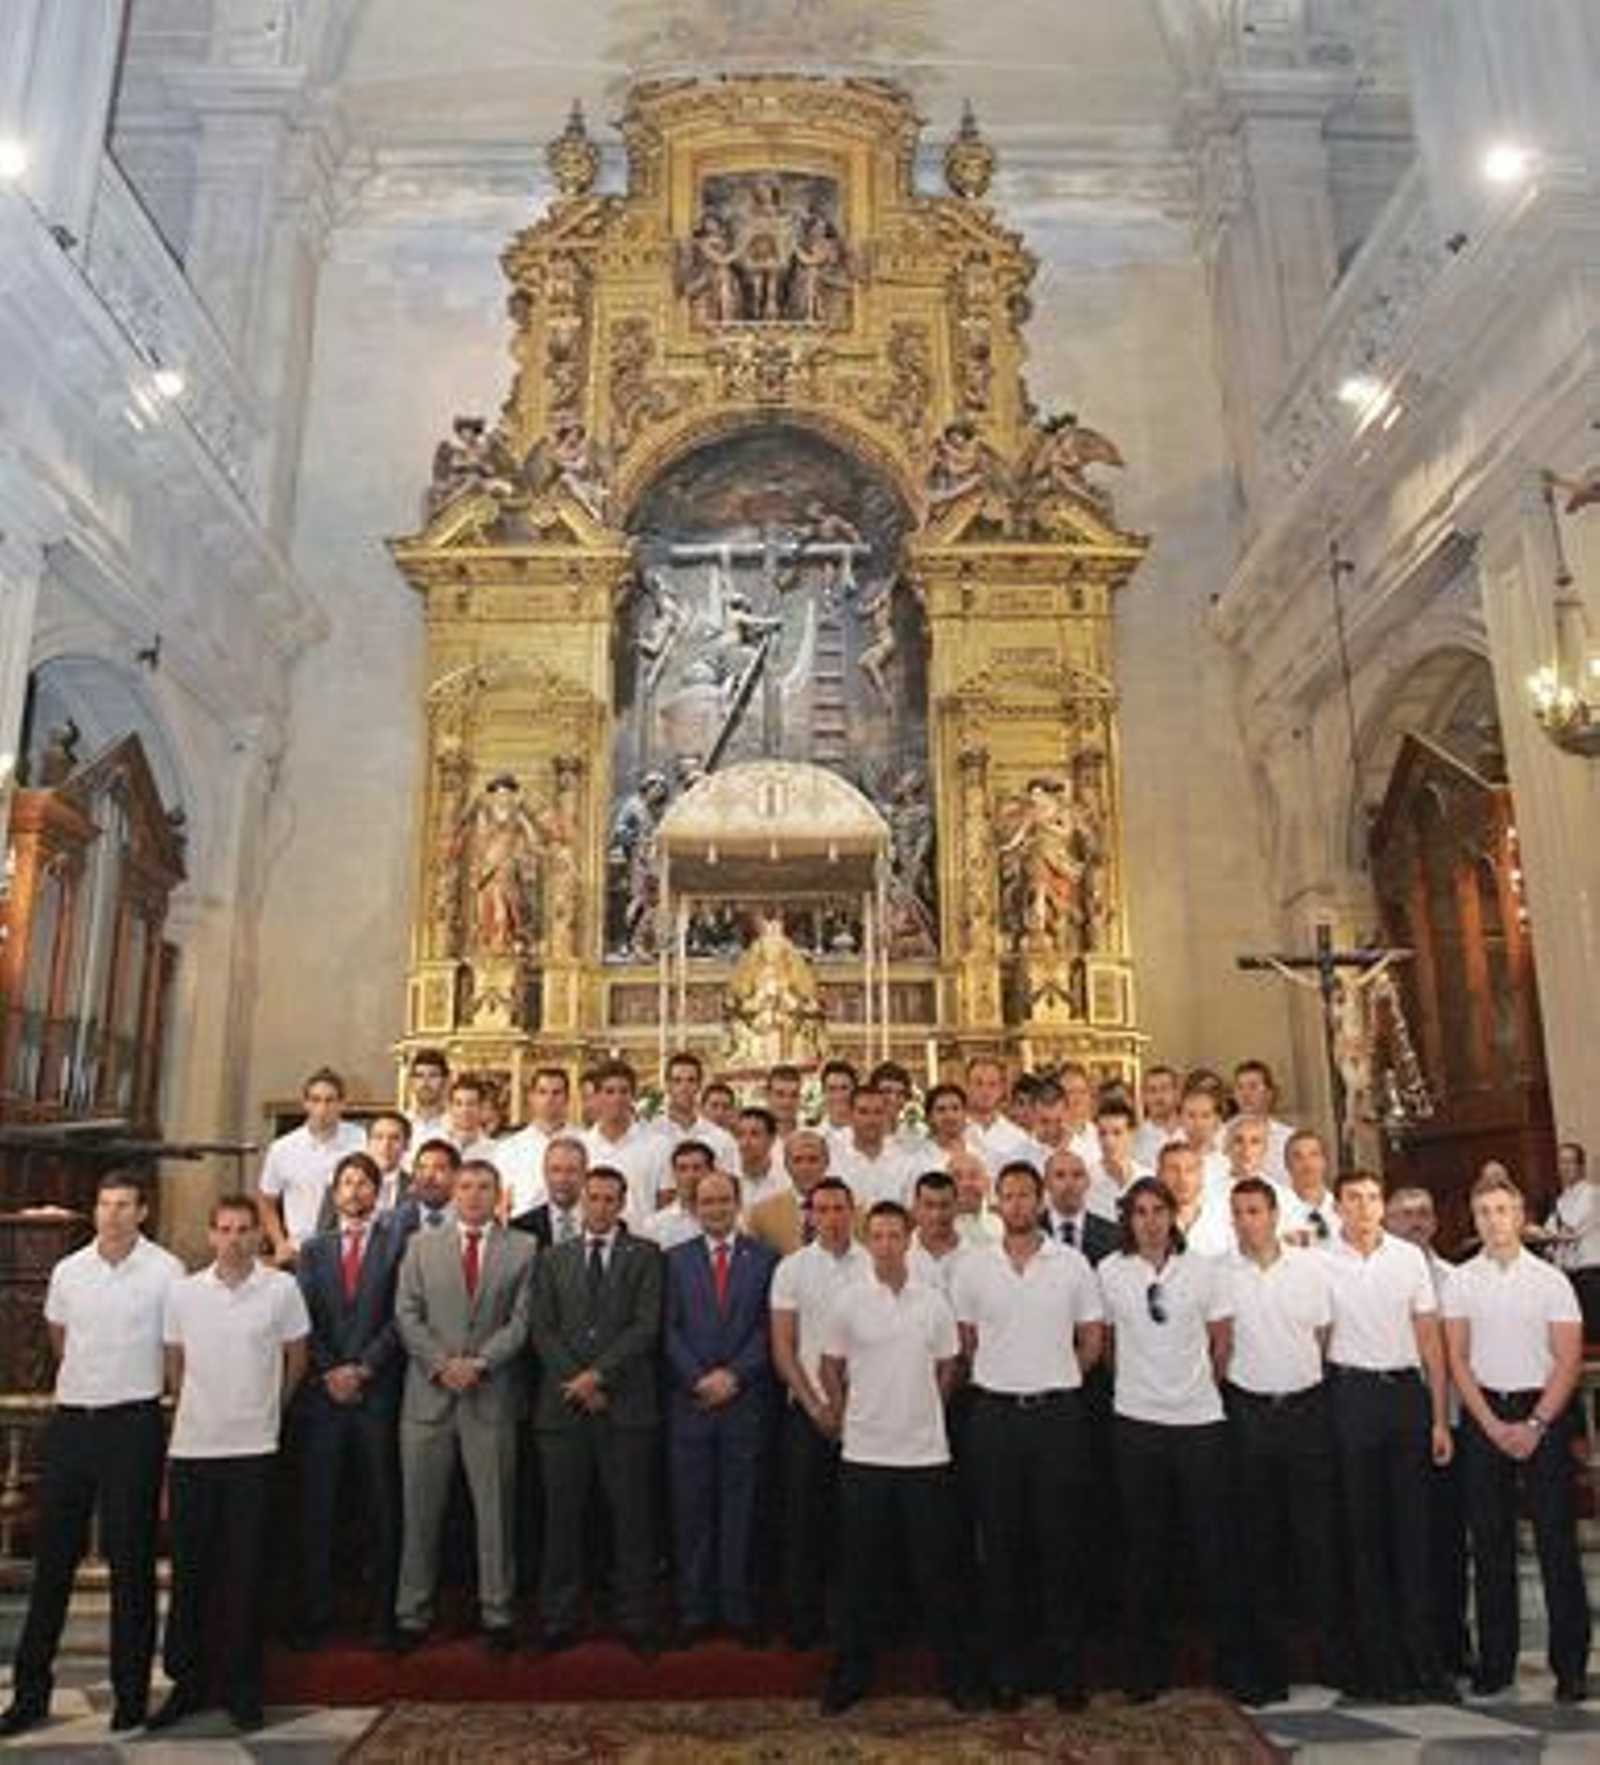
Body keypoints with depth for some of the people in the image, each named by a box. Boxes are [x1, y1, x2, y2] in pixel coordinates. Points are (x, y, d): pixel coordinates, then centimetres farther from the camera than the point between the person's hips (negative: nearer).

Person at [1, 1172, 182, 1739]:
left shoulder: (165, 1271, -9)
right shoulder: (68, 1271, 4)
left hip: (133, 1422, -4)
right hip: (69, 1421, 4)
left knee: (131, 1561, 4)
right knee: (52, 1558, 10)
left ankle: (131, 1691, 16)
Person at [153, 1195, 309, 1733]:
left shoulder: (281, 1289, -7)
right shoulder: (182, 1292, -1)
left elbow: (296, 1360, 6)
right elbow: (174, 1364, 13)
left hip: (253, 1449, -2)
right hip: (190, 1447, 2)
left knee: (246, 1573, 6)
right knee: (189, 1570, 11)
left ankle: (242, 1688, 19)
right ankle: (187, 1681, 26)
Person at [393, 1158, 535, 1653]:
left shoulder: (523, 1249, 4)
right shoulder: (422, 1245, 8)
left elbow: (521, 1320, -2)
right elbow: (406, 1315, 2)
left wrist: (480, 1362, -12)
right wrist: (441, 1363, -9)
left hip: (492, 1395, -1)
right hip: (428, 1394, 1)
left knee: (495, 1510, 5)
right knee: (420, 1511, 8)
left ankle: (497, 1614, 16)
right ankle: (412, 1614, 20)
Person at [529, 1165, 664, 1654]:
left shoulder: (644, 1255, 5)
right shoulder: (554, 1259, 13)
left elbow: (646, 1326, -5)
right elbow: (543, 1330, 5)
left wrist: (598, 1374, -12)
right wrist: (577, 1383, -7)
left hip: (626, 1406, -2)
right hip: (563, 1406, 2)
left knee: (632, 1519, 3)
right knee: (562, 1518, 7)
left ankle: (636, 1622, 13)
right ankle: (558, 1622, 18)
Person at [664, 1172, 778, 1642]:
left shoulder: (764, 1260, 3)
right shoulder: (676, 1259, 7)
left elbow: (767, 1328, -2)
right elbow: (670, 1329, 1)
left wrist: (734, 1375, -11)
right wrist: (698, 1378, -10)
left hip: (744, 1399, -1)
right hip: (689, 1400, 1)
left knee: (739, 1508, 6)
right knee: (691, 1509, 6)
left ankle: (737, 1606, 17)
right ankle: (694, 1607, 17)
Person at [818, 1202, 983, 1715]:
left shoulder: (934, 1301, -1)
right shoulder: (847, 1301, -4)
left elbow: (947, 1369, 10)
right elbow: (830, 1368, 5)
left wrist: (921, 1412, 10)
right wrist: (849, 1416, 5)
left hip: (926, 1453, 1)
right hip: (864, 1454, 0)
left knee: (936, 1568, 8)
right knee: (862, 1570, 9)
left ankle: (954, 1672, 22)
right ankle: (852, 1673, 23)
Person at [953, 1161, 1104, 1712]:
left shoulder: (1072, 1263, 0)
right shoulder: (973, 1267, 2)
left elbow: (1092, 1340, 6)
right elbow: (963, 1344, 9)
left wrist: (1054, 1379, 5)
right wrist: (1006, 1378, 7)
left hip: (1057, 1413, -1)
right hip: (994, 1414, 1)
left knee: (1061, 1540, 5)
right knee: (1000, 1542, 7)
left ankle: (1066, 1668, 18)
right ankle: (1006, 1670, 19)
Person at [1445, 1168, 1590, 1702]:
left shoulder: (1550, 1279, -1)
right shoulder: (1460, 1281, 2)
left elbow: (1569, 1360, -4)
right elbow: (1458, 1359, 1)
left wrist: (1536, 1424, -10)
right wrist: (1494, 1425, -6)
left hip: (1544, 1412, -1)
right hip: (1484, 1414, 1)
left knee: (1556, 1538, 1)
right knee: (1490, 1541, 6)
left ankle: (1570, 1665, 13)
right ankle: (1495, 1662, 16)